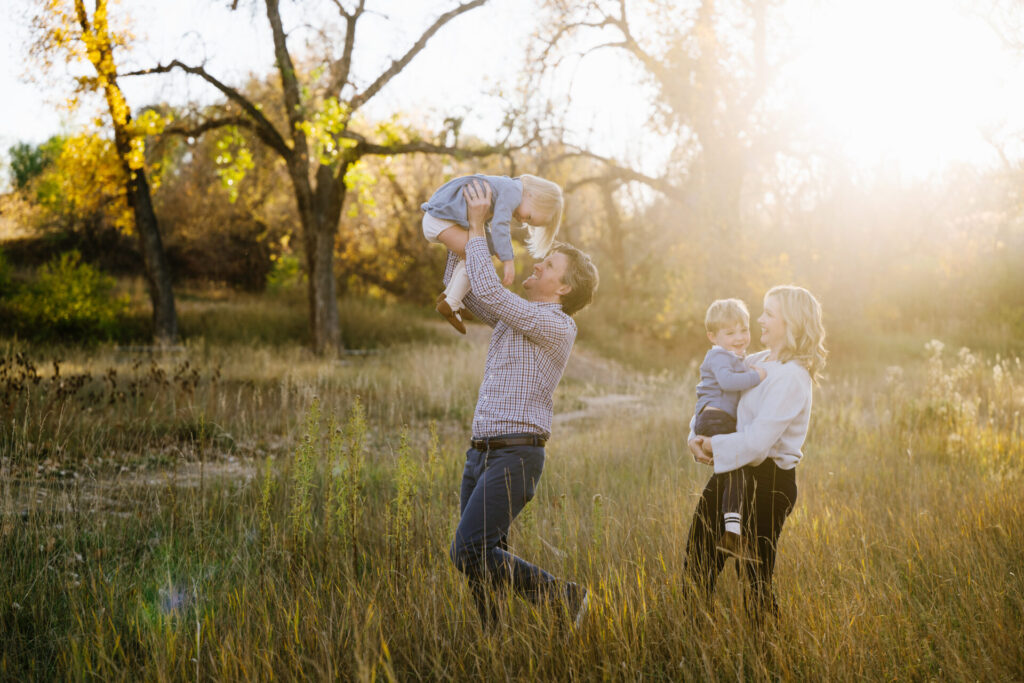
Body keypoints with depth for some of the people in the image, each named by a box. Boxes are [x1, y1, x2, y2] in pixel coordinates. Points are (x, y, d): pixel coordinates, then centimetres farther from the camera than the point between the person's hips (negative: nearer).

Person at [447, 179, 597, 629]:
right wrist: (461, 230, 16)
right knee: (482, 559, 6)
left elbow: (486, 290, -15)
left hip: (516, 457, -9)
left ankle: (561, 596, -3)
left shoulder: (557, 326, -9)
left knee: (468, 551, -17)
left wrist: (478, 226, -8)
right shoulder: (516, 318, 18)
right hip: (480, 454, 9)